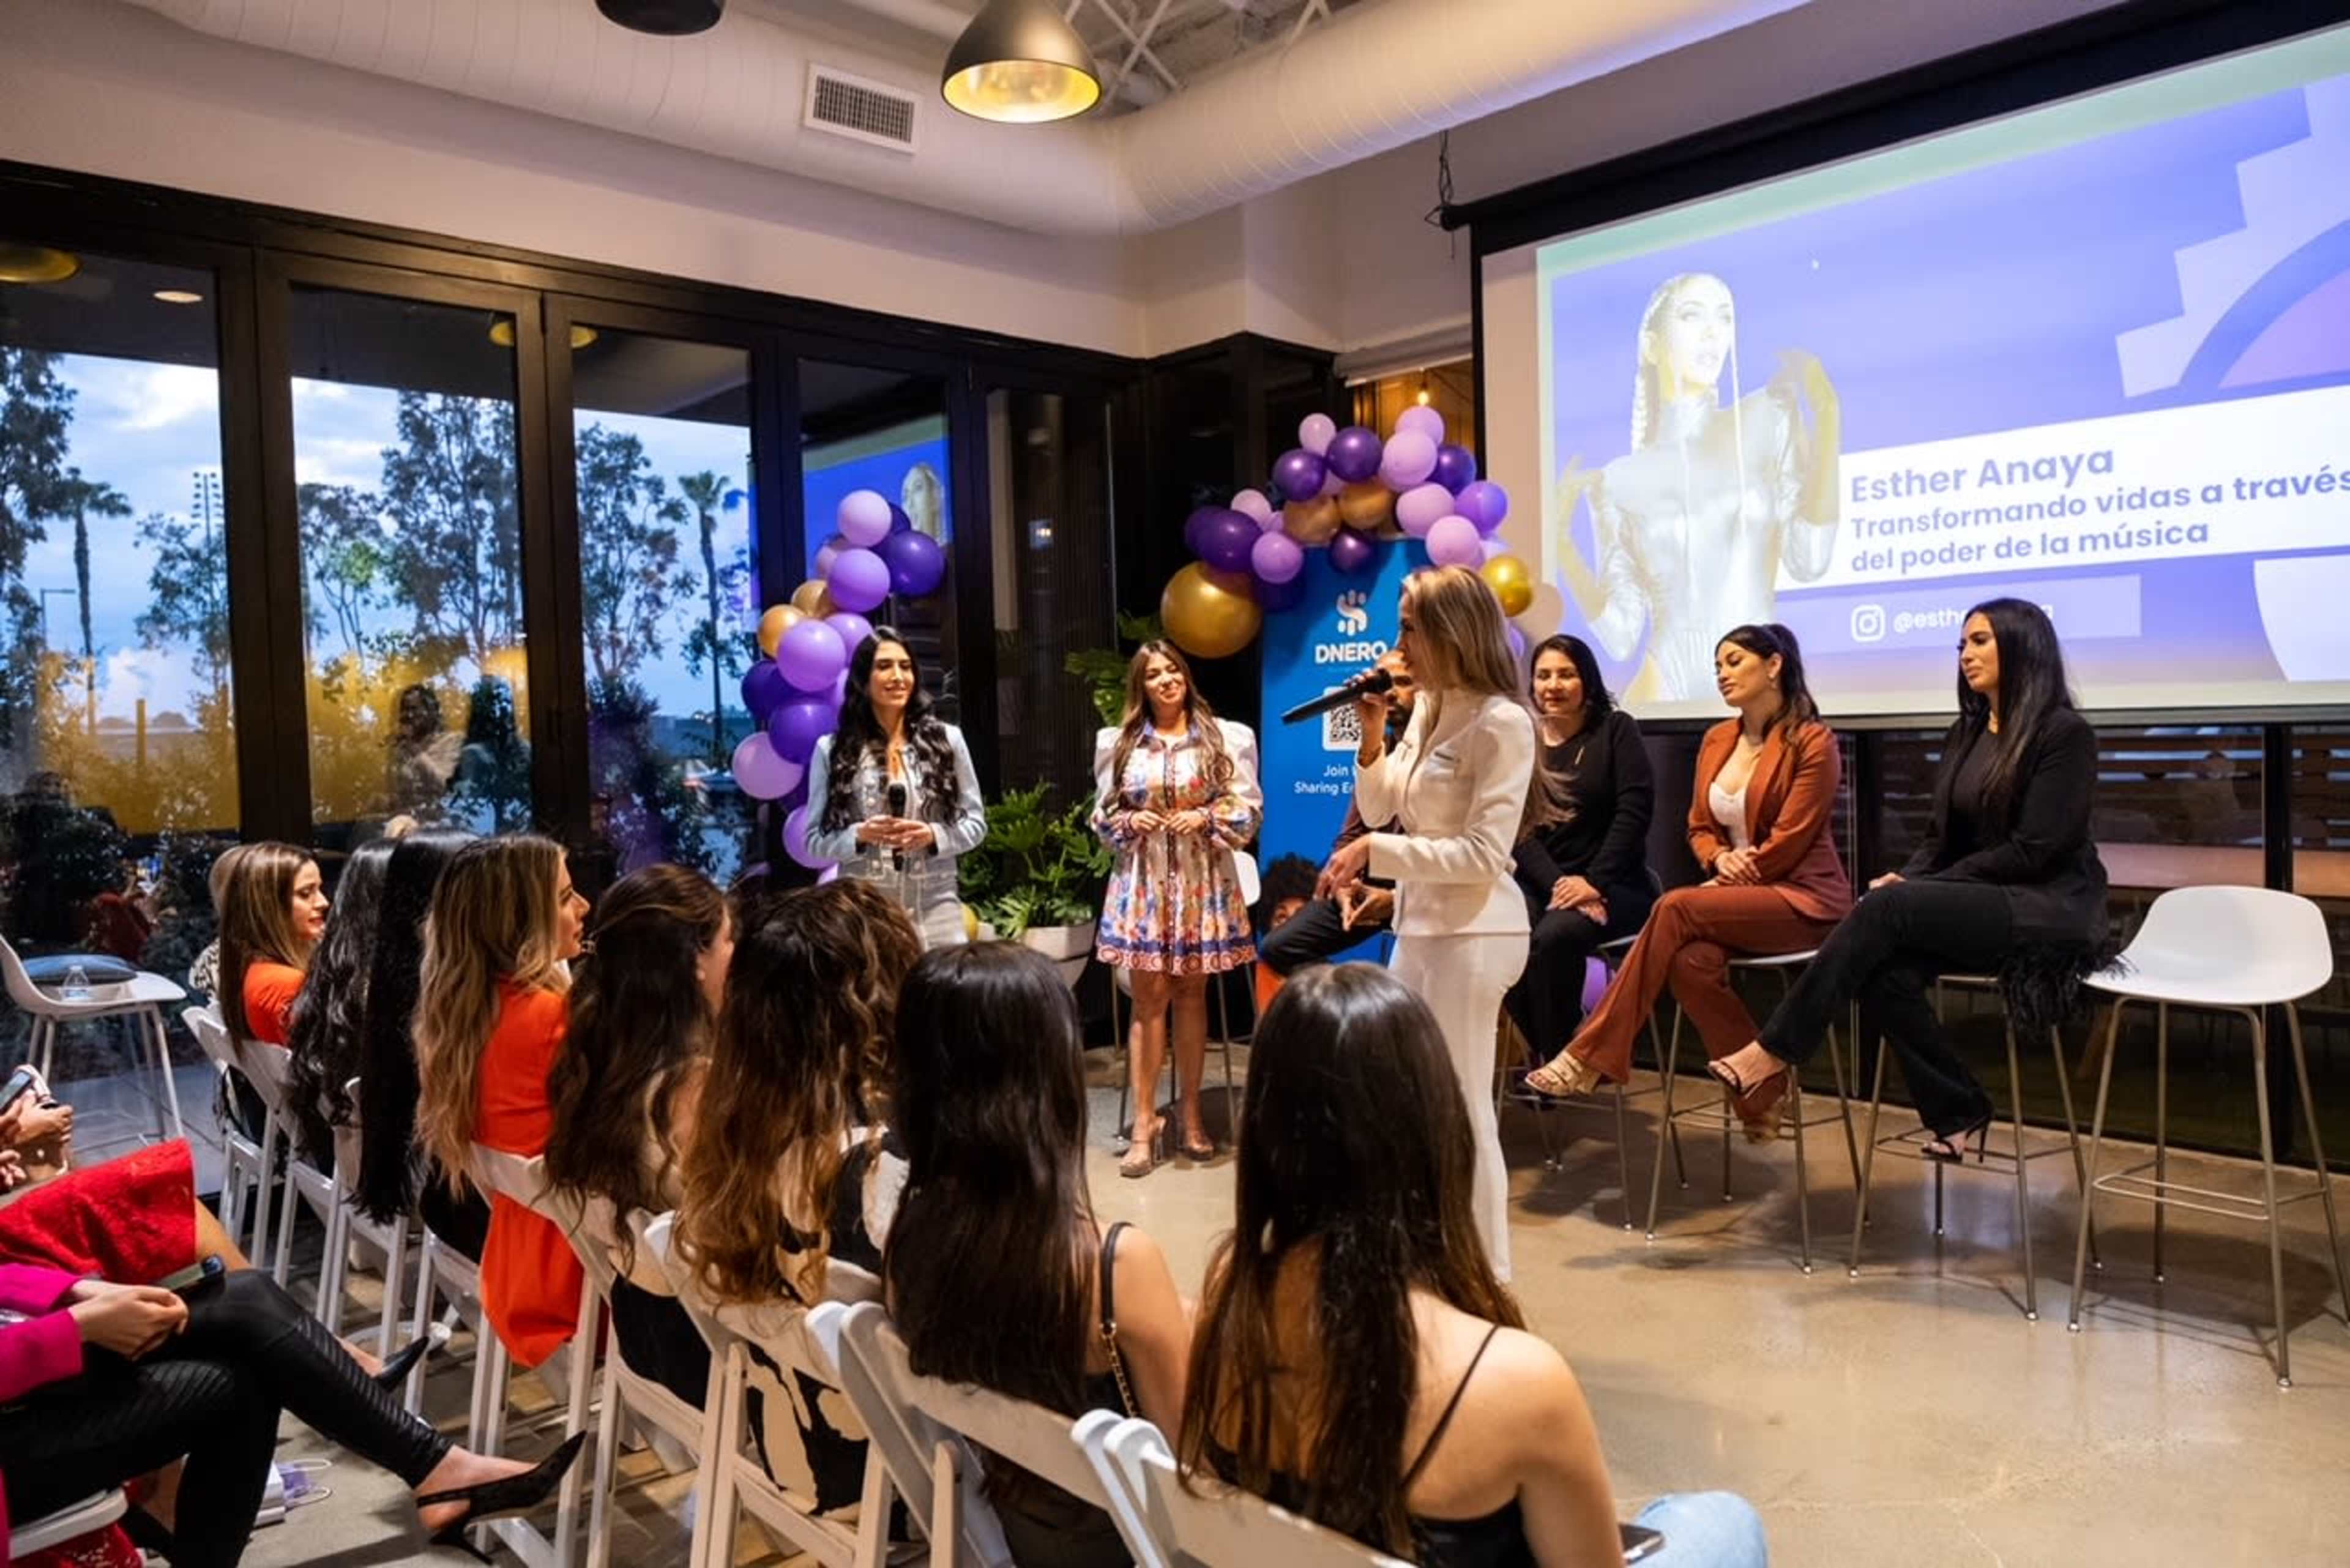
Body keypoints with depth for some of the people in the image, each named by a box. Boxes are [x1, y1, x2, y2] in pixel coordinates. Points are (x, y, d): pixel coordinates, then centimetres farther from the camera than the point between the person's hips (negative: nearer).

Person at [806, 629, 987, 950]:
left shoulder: (947, 739, 6)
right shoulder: (831, 750, 3)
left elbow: (975, 822, 9)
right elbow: (815, 839, 5)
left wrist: (932, 835, -10)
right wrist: (861, 835, -13)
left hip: (936, 913, 1)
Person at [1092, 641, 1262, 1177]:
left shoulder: (1226, 738, 1)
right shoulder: (1118, 744, 6)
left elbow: (1248, 809, 1)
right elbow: (1103, 817, 10)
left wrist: (1208, 817, -15)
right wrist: (1130, 821, -10)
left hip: (1202, 882, 0)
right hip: (1143, 882, 0)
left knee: (1191, 994, 6)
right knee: (1149, 997, -1)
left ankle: (1191, 1114, 17)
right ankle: (1144, 1123, 3)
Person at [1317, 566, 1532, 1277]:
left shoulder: (1502, 723, -16)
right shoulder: (1428, 709, 9)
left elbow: (1483, 855, -21)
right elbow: (1377, 806, 15)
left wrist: (1374, 850, -21)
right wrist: (1373, 735, 0)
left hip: (1472, 931, -9)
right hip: (1422, 923, 9)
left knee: (1461, 1107, 0)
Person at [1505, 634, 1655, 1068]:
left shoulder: (1616, 729, 3)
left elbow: (1634, 811, -7)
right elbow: (1519, 827, 0)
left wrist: (1593, 883, -18)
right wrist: (1558, 883, -16)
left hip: (1614, 886, -3)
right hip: (1540, 883, 3)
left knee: (1555, 935, -33)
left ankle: (1559, 1057, -11)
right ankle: (1544, 1054, -7)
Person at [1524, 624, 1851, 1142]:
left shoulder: (1812, 742, -8)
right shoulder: (1716, 740, 13)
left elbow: (1788, 842, -13)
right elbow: (1699, 827, 12)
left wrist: (1739, 872, -12)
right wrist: (1722, 859, -8)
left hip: (1802, 897, -6)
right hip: (1738, 894, 6)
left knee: (1677, 908, -30)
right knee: (1691, 959, -30)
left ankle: (1591, 1056, -26)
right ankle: (1760, 1097, -15)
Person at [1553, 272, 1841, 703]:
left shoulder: (1764, 418, 6)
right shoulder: (1618, 479, 6)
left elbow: (1808, 559, -8)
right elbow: (1620, 637, 1)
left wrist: (1828, 413, -7)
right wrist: (1559, 538, -7)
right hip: (1668, 692, 0)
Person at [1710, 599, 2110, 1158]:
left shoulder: (2065, 733, -8)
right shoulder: (1966, 733, 15)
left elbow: (2034, 850, -15)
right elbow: (1943, 837, 14)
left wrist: (1917, 890, -17)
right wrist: (1907, 878, -9)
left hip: (2049, 908, -6)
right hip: (1981, 905, 6)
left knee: (1887, 907, -30)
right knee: (1884, 972, -26)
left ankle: (1777, 1049, -25)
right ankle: (1956, 1112, -9)